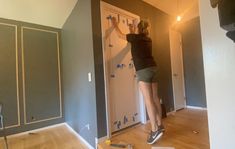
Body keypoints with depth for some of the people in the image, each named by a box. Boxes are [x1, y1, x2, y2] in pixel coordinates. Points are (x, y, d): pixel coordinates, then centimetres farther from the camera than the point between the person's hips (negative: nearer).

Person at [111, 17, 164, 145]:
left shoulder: (135, 37, 0)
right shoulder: (147, 39, 18)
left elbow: (120, 35, 18)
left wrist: (115, 25, 34)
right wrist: (133, 33, 49)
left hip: (143, 70, -8)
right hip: (153, 68, 8)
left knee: (148, 100, -8)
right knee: (155, 98, 9)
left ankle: (155, 130, -5)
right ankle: (160, 125, 20)